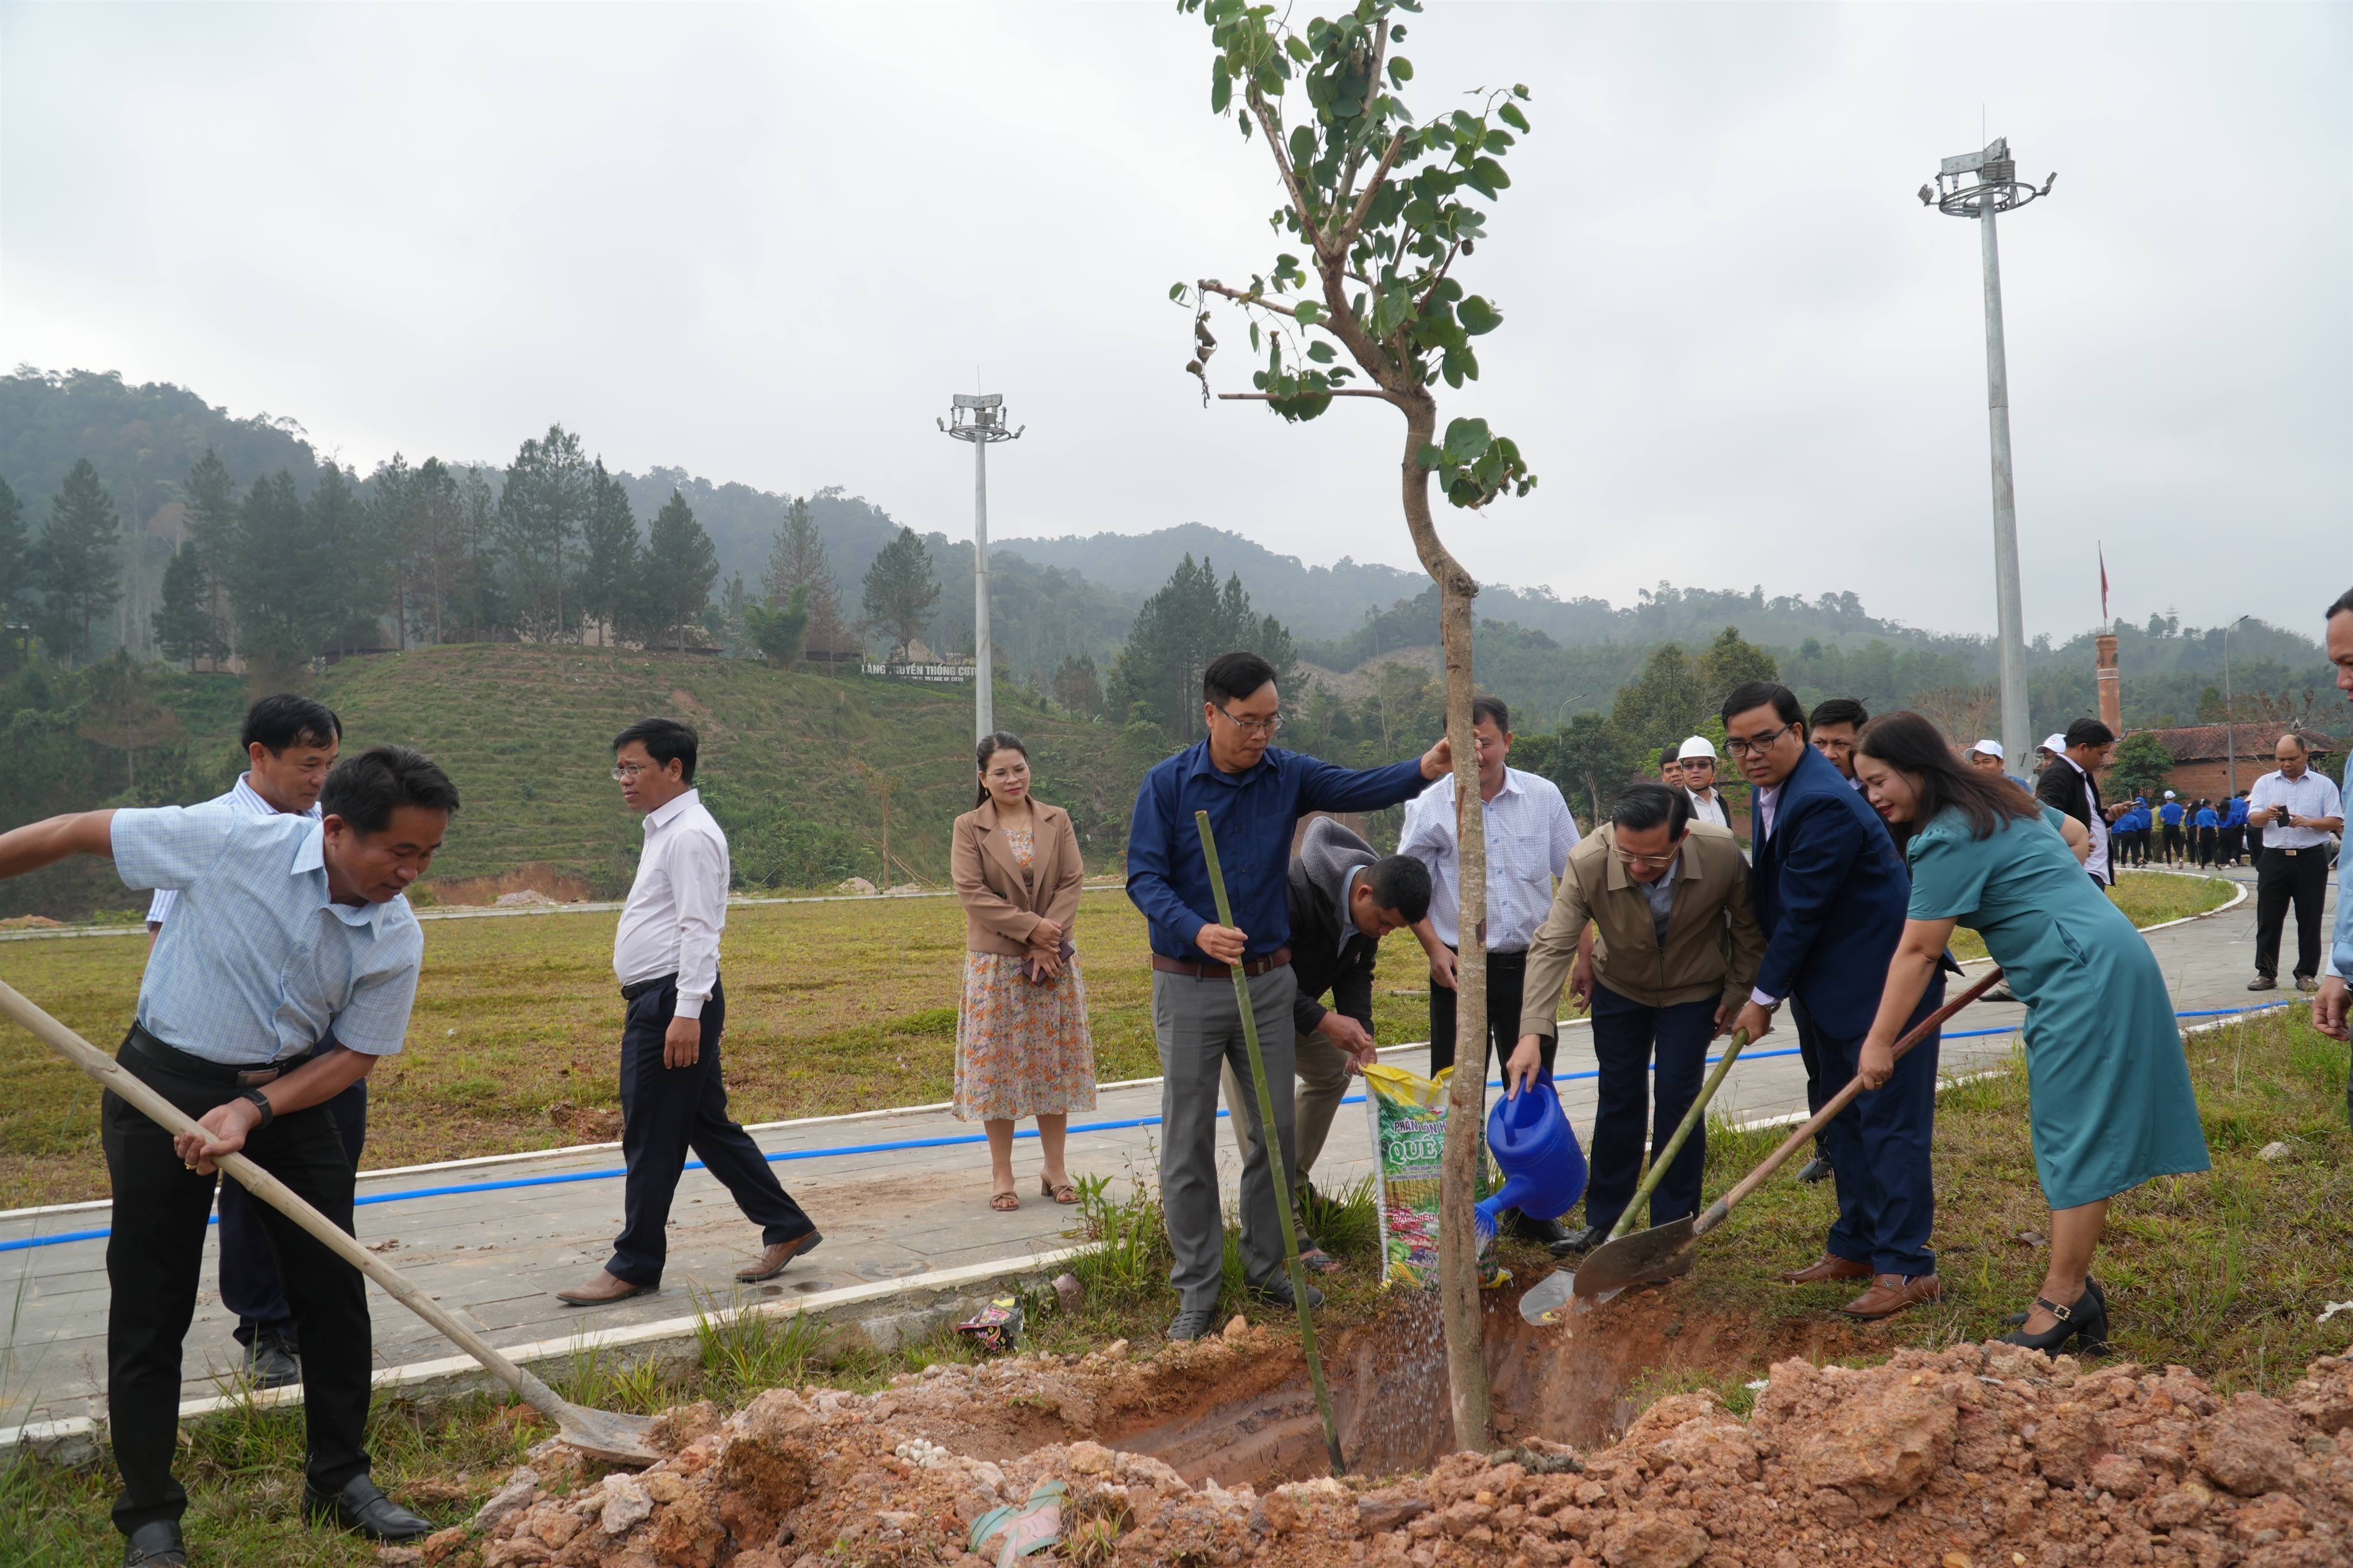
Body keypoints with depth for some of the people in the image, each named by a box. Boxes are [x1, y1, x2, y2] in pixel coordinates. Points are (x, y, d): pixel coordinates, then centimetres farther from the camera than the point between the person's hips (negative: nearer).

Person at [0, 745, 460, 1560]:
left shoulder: (398, 940, -13)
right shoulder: (230, 839, -24)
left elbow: (356, 1052, -5)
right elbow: (75, 834, -12)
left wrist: (253, 1112, -18)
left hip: (288, 1094, 3)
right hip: (166, 1083, -3)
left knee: (334, 1285, 4)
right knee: (150, 1308, 3)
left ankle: (340, 1479, 22)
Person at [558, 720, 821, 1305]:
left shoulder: (691, 834, -13)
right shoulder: (663, 831, 19)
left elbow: (698, 929, -20)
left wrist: (687, 1013, -24)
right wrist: (682, 1011, 18)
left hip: (675, 1002, -10)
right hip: (657, 1001, 10)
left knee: (652, 1139, -1)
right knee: (707, 1126, 14)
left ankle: (634, 1266, 10)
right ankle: (786, 1228, 21)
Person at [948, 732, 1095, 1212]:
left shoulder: (1057, 821, 5)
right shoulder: (968, 828, -2)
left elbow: (1073, 881, -2)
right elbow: (972, 892, -11)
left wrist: (1047, 944, -14)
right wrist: (1031, 928, -17)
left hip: (1053, 961, 2)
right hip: (996, 964, -2)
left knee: (1053, 1062, 7)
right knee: (998, 1065, 2)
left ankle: (1055, 1169, 17)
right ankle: (1001, 1176, 11)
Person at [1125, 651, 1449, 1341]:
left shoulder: (1287, 775, 2)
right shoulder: (1168, 784, -9)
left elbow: (1359, 788, -8)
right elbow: (1144, 878, -12)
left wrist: (1425, 769, -27)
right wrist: (1198, 931, -29)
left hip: (1269, 980, 3)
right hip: (1190, 986, -3)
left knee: (1276, 1132, 11)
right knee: (1188, 1145, 3)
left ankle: (1268, 1264, 28)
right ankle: (1197, 1289, 15)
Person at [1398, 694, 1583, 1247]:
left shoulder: (1543, 796, 1)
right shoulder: (1431, 805, -4)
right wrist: (1434, 947, -9)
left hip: (1529, 964, 2)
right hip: (1461, 968, -2)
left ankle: (1530, 1212, 24)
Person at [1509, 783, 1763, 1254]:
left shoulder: (1722, 853, -31)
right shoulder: (1587, 863, -34)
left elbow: (1748, 926, -11)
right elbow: (1552, 946, -32)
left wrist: (1739, 992, -5)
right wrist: (1532, 1034, -40)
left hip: (1694, 991, -1)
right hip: (1620, 988, 1)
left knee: (1678, 1101, -3)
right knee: (1619, 1099, 9)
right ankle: (1603, 1220, 24)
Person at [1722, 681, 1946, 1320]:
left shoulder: (1824, 803, -25)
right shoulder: (1774, 790, 7)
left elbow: (1802, 911, -22)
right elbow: (1773, 901, 16)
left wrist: (1764, 997, -12)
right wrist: (1758, 988, 15)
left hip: (1884, 981, -11)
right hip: (1830, 985, 11)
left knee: (1888, 1120, -5)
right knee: (1839, 1113, 17)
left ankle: (1906, 1266, 3)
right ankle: (1854, 1247, 28)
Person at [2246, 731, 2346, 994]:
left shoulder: (2324, 784, 6)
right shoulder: (2265, 783, 11)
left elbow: (2336, 821, 0)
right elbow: (2253, 818, 3)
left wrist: (2308, 822, -18)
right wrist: (2267, 814, -20)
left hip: (2311, 861, -1)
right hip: (2275, 860, 1)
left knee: (2310, 920, 2)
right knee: (2268, 919, 1)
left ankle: (2307, 974, 10)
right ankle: (2266, 973, 8)